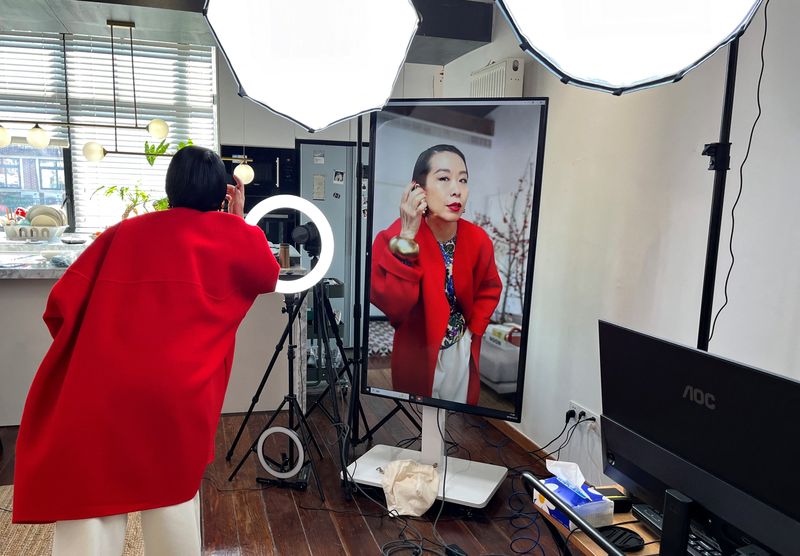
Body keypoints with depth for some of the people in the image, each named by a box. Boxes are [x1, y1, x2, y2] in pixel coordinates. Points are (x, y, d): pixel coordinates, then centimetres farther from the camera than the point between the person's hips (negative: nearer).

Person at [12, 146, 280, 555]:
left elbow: (61, 306, 9)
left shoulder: (122, 232, 13)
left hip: (95, 393, 1)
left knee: (89, 510, 10)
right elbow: (268, 277, 28)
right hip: (177, 394, -1)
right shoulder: (232, 234, 9)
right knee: (172, 493, 20)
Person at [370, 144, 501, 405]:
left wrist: (474, 329, -1)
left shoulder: (478, 239, -10)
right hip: (416, 352, -3)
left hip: (462, 350, 4)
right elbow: (391, 305, -33)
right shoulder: (394, 237, -21)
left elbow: (489, 289, 9)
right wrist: (406, 238, -36)